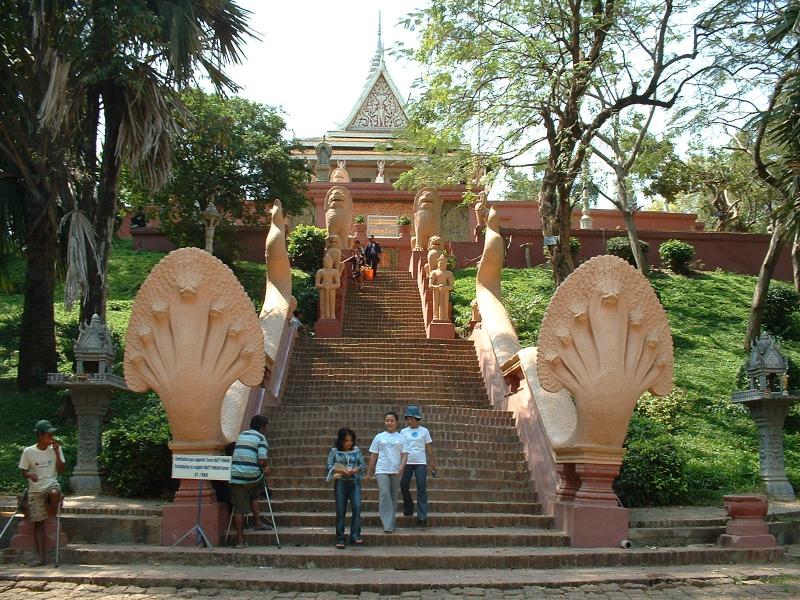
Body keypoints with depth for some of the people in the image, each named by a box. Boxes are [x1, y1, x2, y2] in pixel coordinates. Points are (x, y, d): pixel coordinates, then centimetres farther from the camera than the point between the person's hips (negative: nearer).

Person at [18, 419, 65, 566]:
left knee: (55, 493, -38)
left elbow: (60, 470, 0)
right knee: (38, 522, -4)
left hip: (52, 484, 0)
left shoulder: (56, 449, 3)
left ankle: (52, 514, -5)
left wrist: (56, 452, -8)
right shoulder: (28, 452, 0)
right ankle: (41, 556, -2)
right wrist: (30, 474, -15)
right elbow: (23, 472, 8)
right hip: (35, 490, 0)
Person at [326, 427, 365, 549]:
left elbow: (362, 464, 10)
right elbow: (329, 466, -4)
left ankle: (355, 536, -7)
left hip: (355, 482, 1)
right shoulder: (334, 451, 2)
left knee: (357, 508, -12)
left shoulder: (356, 450, 9)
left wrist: (357, 469, -12)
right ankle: (340, 539, 8)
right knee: (341, 511, 2)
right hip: (340, 483, -1)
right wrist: (343, 471, -15)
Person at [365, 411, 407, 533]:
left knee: (393, 496, 8)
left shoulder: (401, 438, 7)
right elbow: (373, 455, 10)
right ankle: (388, 525, -17)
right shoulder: (379, 437, 8)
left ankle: (392, 522, 21)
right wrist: (369, 473, 10)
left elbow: (404, 454, 2)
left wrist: (401, 467, -17)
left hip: (395, 471, 1)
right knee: (384, 494, -16)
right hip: (381, 470, -1)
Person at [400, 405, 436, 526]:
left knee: (422, 488, -7)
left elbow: (429, 447, 5)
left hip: (420, 463, -2)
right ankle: (408, 509, 25)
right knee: (404, 486, 4)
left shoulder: (424, 431, 4)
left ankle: (422, 515, -8)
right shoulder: (403, 432, 8)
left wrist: (432, 461, 1)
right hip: (406, 462, 2)